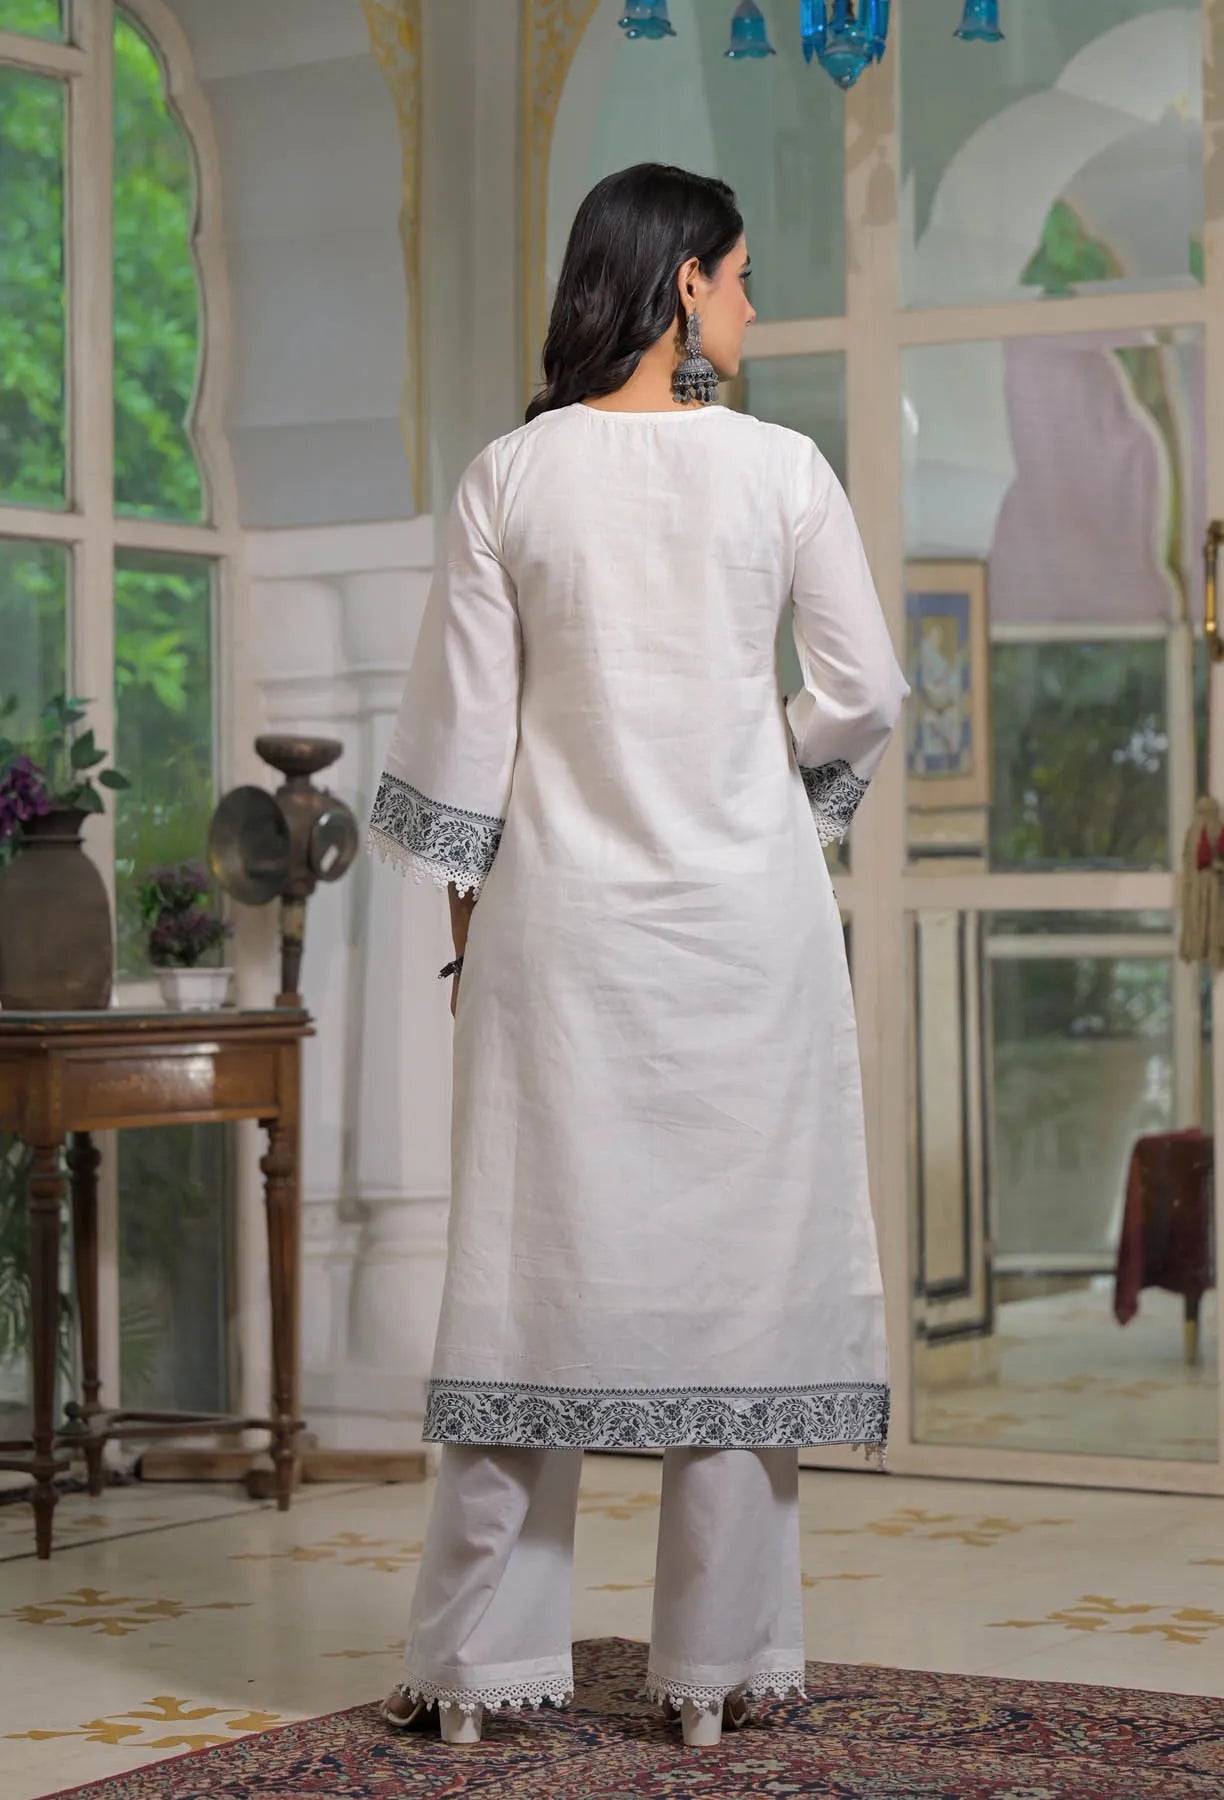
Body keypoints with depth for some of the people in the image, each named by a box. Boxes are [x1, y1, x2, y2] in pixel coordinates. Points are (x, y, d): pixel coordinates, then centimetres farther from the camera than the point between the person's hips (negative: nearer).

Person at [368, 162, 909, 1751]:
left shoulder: (511, 476, 0)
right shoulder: (781, 468, -3)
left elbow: (462, 722, 0)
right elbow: (865, 697, -2)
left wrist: (465, 902, 10)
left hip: (563, 906, 1)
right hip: (746, 906, -1)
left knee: (541, 1257, 5)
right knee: (740, 1257, 5)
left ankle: (480, 1663, 9)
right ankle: (720, 1667, 9)